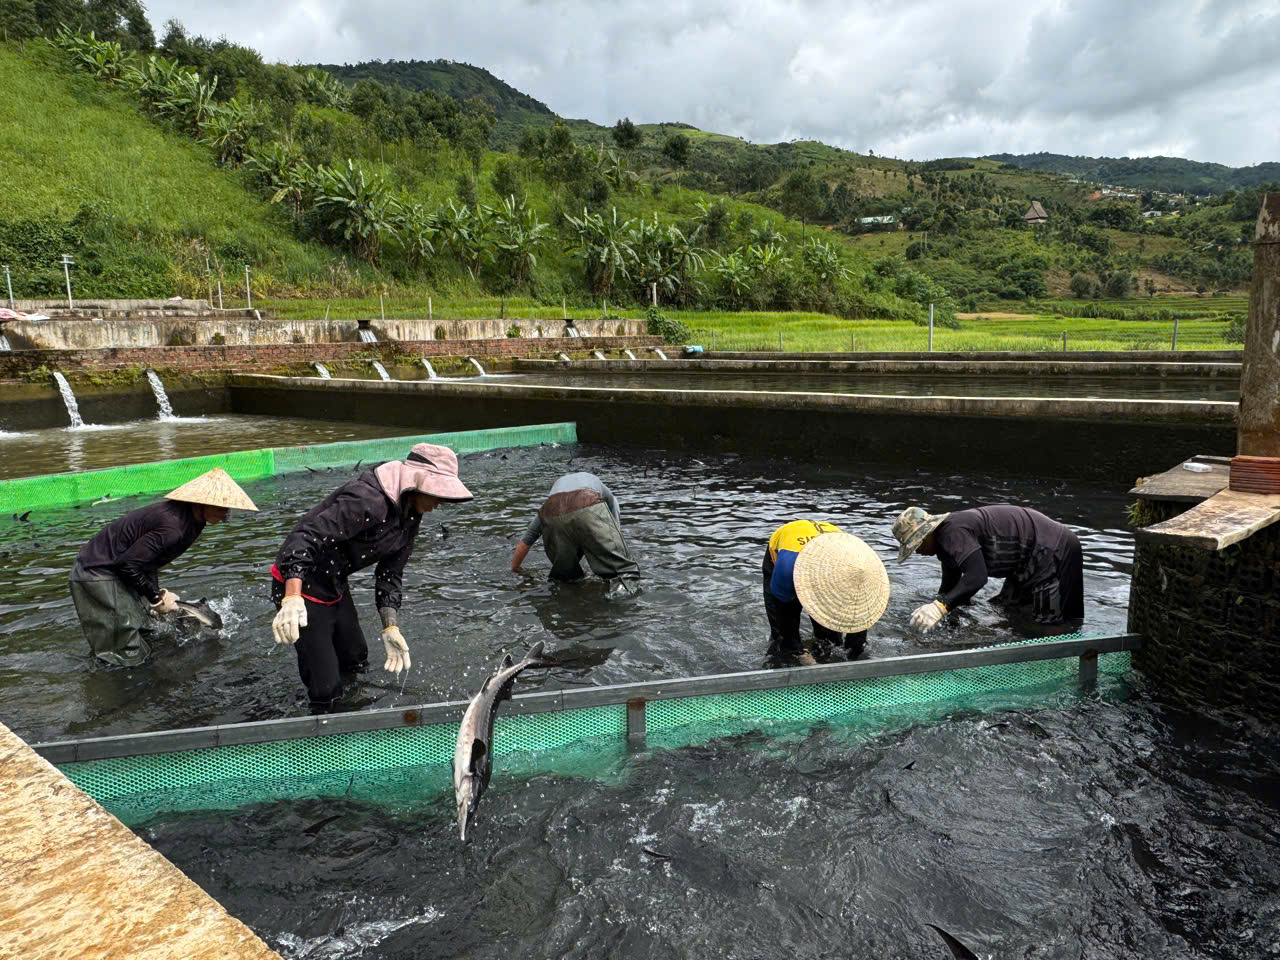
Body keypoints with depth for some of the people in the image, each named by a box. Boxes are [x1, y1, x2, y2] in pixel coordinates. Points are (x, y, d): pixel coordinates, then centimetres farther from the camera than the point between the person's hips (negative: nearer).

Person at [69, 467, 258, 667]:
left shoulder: (190, 518, 0)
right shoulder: (172, 528, -32)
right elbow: (128, 564, -29)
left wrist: (156, 596, 5)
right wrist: (157, 597, -17)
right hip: (99, 573, -10)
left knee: (143, 643, 17)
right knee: (127, 657, -7)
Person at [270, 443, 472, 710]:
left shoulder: (411, 515, 1)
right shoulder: (368, 500, -30)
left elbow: (390, 573, 6)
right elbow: (306, 538, -37)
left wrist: (391, 627, -2)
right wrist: (292, 599, -48)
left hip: (335, 587, 10)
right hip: (298, 586, -9)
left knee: (355, 663, 23)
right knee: (325, 687, -8)